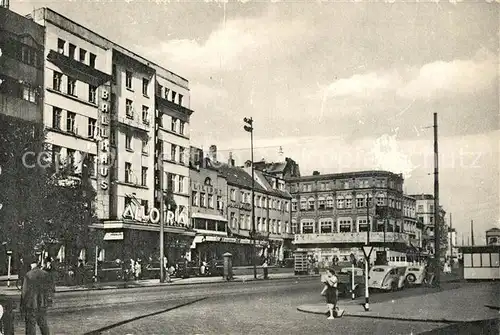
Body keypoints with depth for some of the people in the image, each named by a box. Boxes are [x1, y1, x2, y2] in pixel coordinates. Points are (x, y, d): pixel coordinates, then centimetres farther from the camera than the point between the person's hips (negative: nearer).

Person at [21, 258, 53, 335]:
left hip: (31, 303, -4)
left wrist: (22, 306, -1)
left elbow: (25, 291, -8)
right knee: (43, 323, 15)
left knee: (31, 324, 1)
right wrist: (49, 301, 19)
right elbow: (49, 289, 7)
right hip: (42, 303, 4)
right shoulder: (45, 274, 3)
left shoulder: (28, 275, -9)